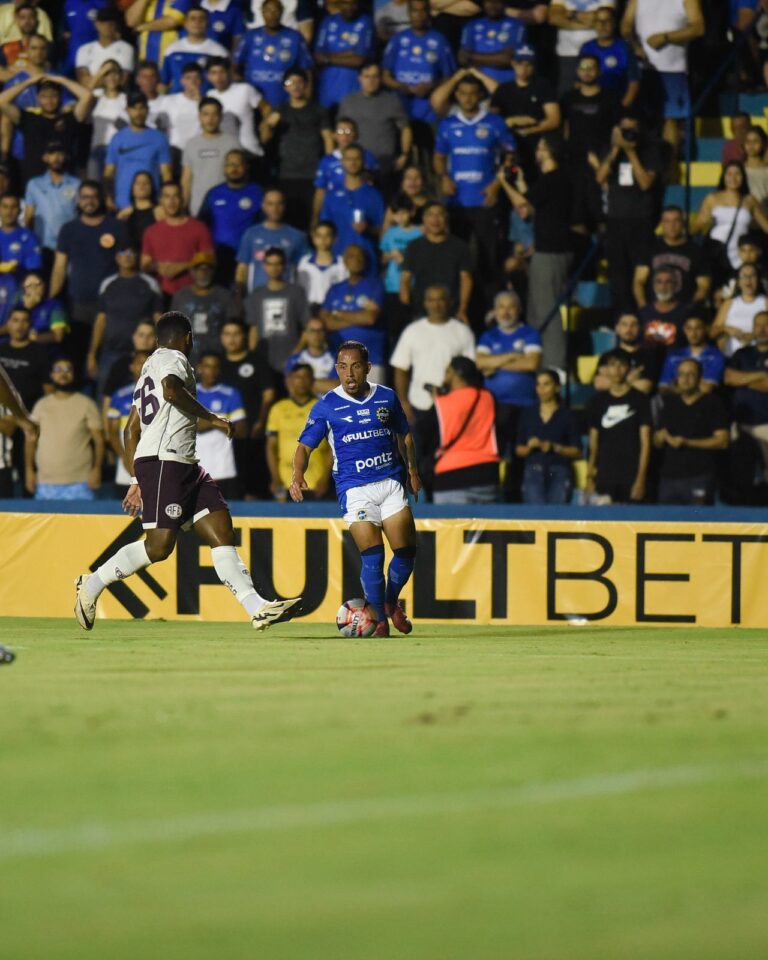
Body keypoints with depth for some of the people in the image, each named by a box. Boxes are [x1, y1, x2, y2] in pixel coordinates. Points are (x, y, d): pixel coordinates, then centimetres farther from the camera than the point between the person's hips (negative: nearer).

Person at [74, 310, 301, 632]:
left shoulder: (150, 367, 27)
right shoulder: (173, 359, -1)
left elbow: (132, 429, 28)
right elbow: (171, 390, -25)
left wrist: (137, 480, 29)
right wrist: (211, 418, -15)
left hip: (185, 466, 10)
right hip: (163, 461, -10)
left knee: (222, 532, -1)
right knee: (159, 546, -14)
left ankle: (257, 608, -10)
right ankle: (92, 584, -1)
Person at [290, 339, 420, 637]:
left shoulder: (387, 397, 7)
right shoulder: (326, 406, -1)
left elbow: (403, 435, 22)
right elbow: (305, 445, 0)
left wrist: (412, 470, 18)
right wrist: (298, 474, -18)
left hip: (391, 483, 3)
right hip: (354, 488, -3)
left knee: (406, 552, -3)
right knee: (372, 556, -15)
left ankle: (391, 602, 25)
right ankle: (380, 619, 1)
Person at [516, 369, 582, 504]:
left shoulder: (566, 415, 6)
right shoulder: (528, 414, 13)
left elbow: (577, 452, 3)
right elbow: (519, 450, 15)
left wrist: (555, 447, -11)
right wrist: (529, 447, -6)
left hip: (559, 473, -2)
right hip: (533, 472, 2)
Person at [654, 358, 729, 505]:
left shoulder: (712, 403, 4)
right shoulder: (669, 403, 18)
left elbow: (722, 441, -4)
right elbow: (657, 442, 20)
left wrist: (688, 443, -12)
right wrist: (661, 437, -5)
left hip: (699, 476, -5)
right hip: (669, 475, 5)